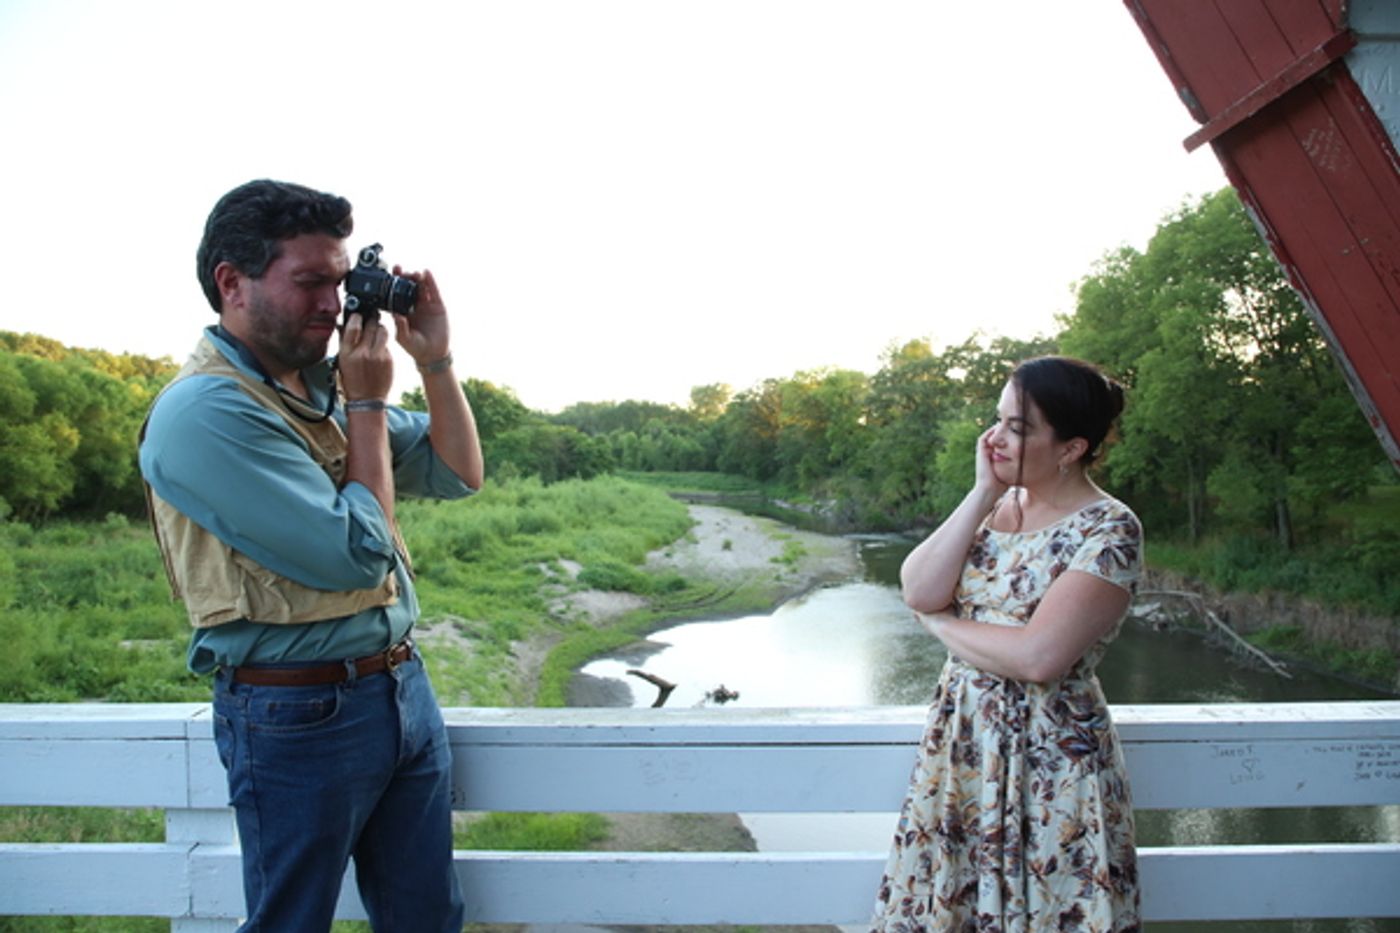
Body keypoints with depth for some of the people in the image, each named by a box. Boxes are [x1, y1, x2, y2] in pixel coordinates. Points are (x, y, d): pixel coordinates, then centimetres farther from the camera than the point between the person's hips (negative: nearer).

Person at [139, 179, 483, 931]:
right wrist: (368, 405, -12)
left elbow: (458, 475, 12)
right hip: (300, 715, -7)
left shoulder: (323, 385, 7)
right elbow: (357, 553, -21)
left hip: (405, 687, 7)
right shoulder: (205, 411, -18)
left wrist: (435, 361, 1)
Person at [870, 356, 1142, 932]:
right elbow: (918, 590, -8)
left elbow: (1038, 656, -24)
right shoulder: (995, 508, 6)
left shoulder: (1109, 529, -13)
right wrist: (983, 493, -8)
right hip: (959, 748, 6)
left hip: (1050, 764, -6)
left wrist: (942, 622, -9)